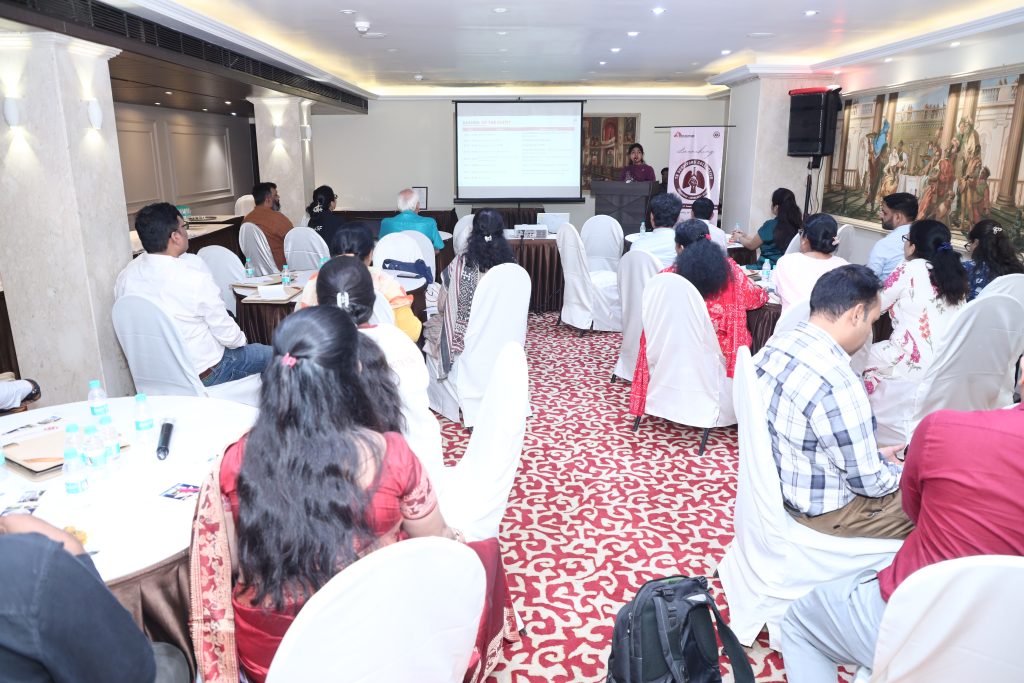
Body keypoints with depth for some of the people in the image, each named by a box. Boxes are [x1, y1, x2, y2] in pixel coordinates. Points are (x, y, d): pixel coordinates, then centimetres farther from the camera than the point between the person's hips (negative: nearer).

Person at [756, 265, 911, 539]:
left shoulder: (776, 345, -6)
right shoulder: (836, 382, -32)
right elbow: (868, 483, -19)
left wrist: (875, 454, 11)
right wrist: (907, 471, 0)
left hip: (782, 482, 8)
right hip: (826, 508, -8)